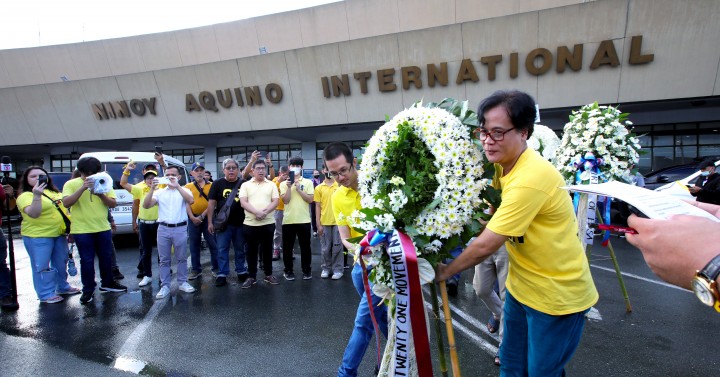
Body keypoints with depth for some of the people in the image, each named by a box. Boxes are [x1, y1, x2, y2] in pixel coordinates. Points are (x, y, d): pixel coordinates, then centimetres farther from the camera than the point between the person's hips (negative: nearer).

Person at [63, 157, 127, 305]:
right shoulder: (71, 184, -4)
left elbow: (113, 204, -1)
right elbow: (66, 203, -18)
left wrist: (100, 194, -20)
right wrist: (83, 188, -28)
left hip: (103, 229, 3)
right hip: (82, 230, -3)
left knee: (106, 257, 14)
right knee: (87, 260, 3)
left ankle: (107, 283, 30)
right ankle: (88, 290, 17)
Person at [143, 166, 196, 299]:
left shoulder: (184, 190, 4)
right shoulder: (159, 192, 10)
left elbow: (190, 201, -18)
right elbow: (146, 205, -3)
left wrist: (177, 186, -23)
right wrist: (152, 189, -14)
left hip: (180, 228, -2)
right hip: (163, 229, 2)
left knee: (182, 258, 8)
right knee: (164, 259, 7)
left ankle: (182, 283, 20)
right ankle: (165, 286, 14)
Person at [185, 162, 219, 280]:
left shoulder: (211, 185, 2)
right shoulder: (188, 187, 7)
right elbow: (187, 203, 1)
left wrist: (202, 216, -10)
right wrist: (192, 217, -11)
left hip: (208, 217, -2)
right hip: (193, 219, 2)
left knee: (213, 244, 2)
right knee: (194, 245, 9)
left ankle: (216, 268, 13)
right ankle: (196, 270, 18)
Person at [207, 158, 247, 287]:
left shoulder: (243, 183, 2)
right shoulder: (217, 184, 1)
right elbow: (211, 203, 1)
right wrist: (210, 222, -4)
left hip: (240, 222, 1)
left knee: (240, 249, 11)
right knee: (222, 249, 3)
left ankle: (241, 272, 23)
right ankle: (222, 274, 11)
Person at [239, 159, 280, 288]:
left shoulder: (271, 185, 7)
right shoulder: (245, 185, 5)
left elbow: (275, 202, -1)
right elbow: (243, 203, -5)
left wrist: (265, 212, -17)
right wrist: (257, 212, -19)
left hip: (268, 223, 1)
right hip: (250, 223, 0)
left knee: (267, 249, 9)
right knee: (252, 250, 7)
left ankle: (268, 274, 22)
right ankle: (251, 276, 18)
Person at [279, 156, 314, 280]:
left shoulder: (308, 182, 4)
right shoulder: (284, 183, 6)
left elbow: (310, 199, -5)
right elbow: (286, 200, -5)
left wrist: (299, 189, -10)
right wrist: (289, 187, -14)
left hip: (304, 220, 0)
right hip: (288, 220, 1)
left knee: (305, 246, 7)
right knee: (287, 247, 7)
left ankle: (306, 270, 20)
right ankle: (288, 271, 20)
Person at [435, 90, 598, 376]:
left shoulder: (530, 179, -30)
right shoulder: (505, 165, -1)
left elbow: (485, 246, -26)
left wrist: (445, 271, -12)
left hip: (558, 296, -8)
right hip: (522, 286, 8)